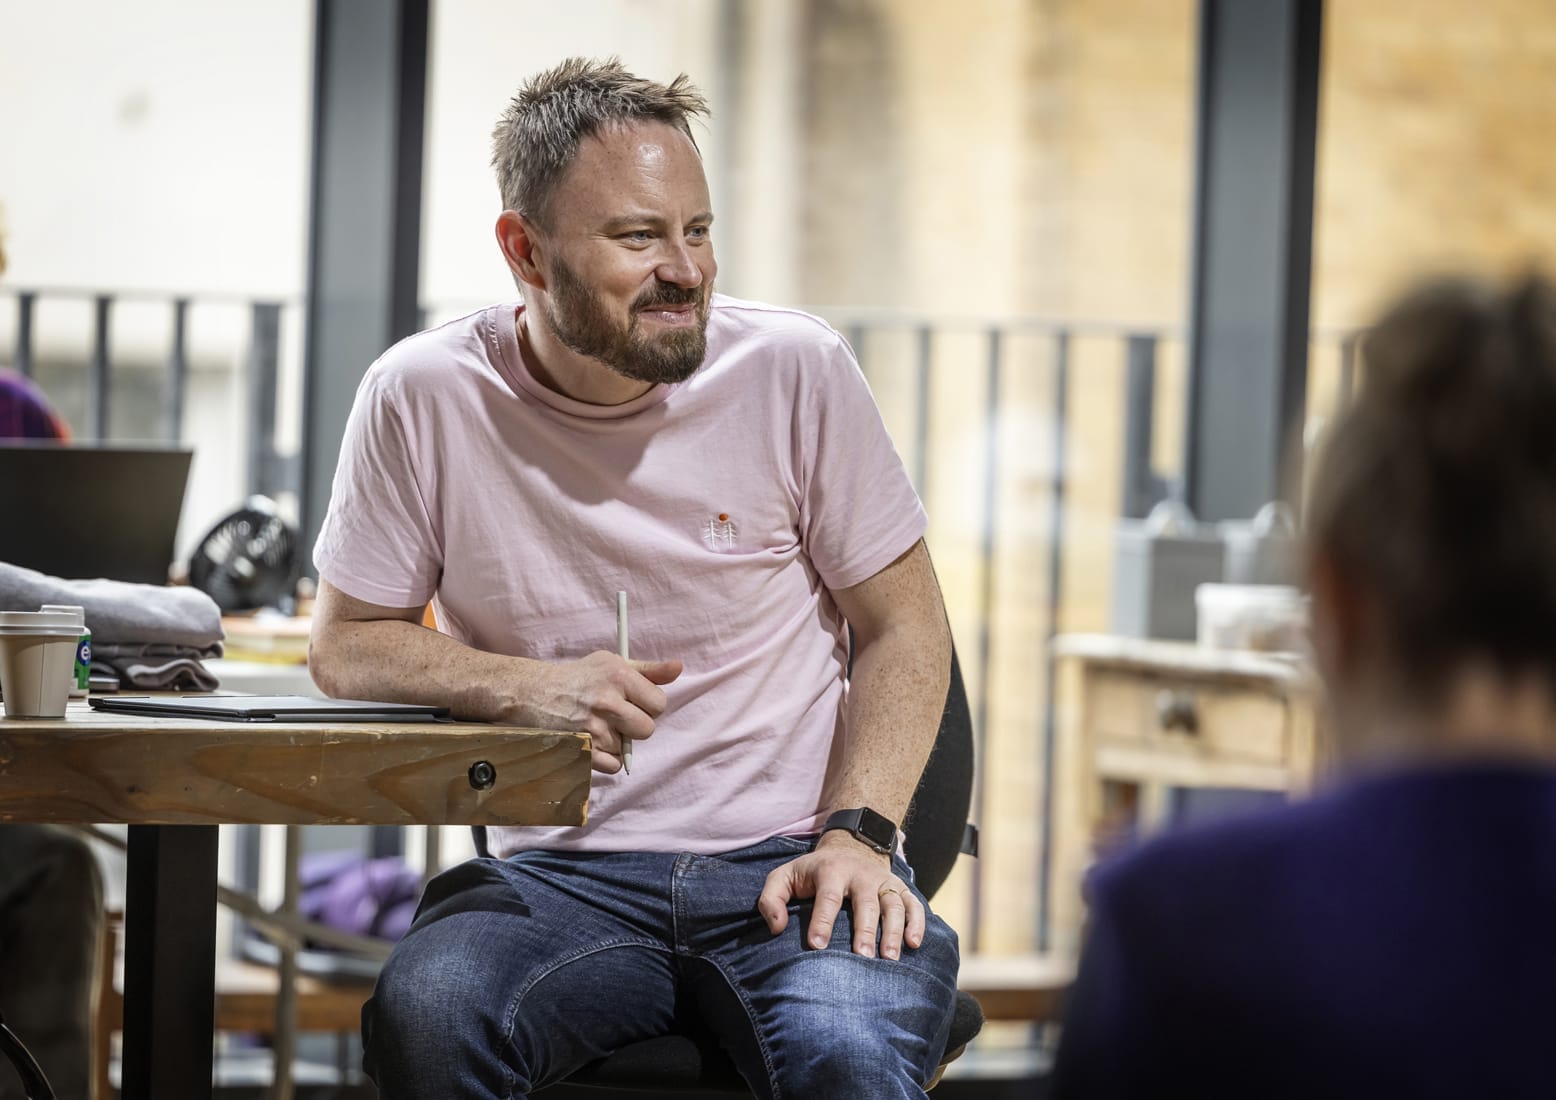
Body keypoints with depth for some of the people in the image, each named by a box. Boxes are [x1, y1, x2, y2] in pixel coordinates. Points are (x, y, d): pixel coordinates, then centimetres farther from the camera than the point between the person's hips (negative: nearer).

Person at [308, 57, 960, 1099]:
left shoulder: (795, 370, -2)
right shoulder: (424, 397, -2)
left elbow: (905, 629, 6)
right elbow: (346, 647, 8)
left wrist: (858, 830, -10)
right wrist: (523, 685, -11)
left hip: (790, 865, -1)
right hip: (561, 881, 1)